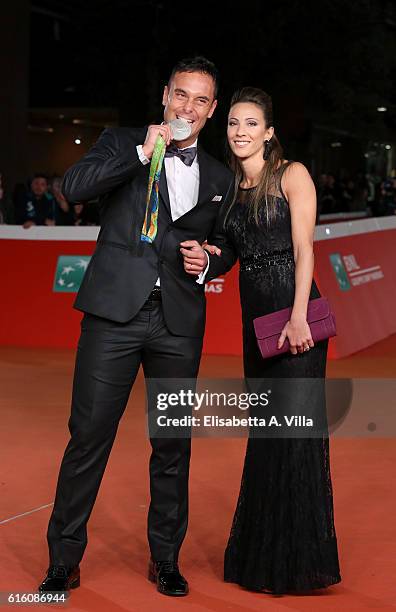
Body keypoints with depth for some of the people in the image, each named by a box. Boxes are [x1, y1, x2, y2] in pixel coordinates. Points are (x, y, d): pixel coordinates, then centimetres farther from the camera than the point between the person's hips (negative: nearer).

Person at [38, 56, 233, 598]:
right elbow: (74, 186, -11)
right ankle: (64, 560, 9)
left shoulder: (219, 178, 16)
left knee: (173, 442, 9)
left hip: (179, 321, 3)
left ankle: (165, 558, 23)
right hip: (116, 311, -3)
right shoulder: (123, 143, 7)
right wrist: (142, 153, -15)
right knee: (89, 435, -3)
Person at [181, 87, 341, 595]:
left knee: (295, 431, -6)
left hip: (292, 314, -6)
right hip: (255, 319, 7)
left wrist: (298, 318, -19)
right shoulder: (231, 188, 15)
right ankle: (264, 553, 22)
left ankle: (298, 559, 4)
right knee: (265, 432, 12)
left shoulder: (292, 175, -2)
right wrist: (206, 261, -5)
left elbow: (304, 250, -10)